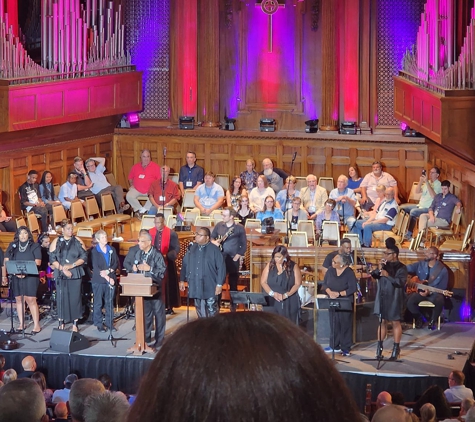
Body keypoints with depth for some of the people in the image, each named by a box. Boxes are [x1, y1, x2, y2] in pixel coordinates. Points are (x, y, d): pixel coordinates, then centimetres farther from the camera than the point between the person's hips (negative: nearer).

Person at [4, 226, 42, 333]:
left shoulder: (34, 246, 4)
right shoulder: (12, 246, 11)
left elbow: (37, 262, -4)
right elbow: (6, 261, 6)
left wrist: (26, 272, -16)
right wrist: (15, 272, -8)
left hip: (30, 276, -4)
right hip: (16, 277, 4)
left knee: (30, 299, -11)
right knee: (19, 300, 5)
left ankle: (36, 325, -9)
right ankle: (22, 324, 13)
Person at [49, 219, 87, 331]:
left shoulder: (78, 241, 5)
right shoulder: (56, 242, 4)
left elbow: (84, 257, 1)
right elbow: (52, 259, 0)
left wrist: (72, 265, -12)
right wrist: (63, 269, -11)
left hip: (75, 275, 0)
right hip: (61, 275, 0)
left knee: (75, 298, 0)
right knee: (62, 298, 0)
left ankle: (75, 324, 6)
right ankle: (61, 323, 7)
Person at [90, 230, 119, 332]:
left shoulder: (112, 250, 12)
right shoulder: (94, 251, -1)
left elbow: (116, 263, 6)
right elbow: (95, 267, -8)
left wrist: (108, 271, -12)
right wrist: (107, 278, -14)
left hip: (111, 280, 4)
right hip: (98, 280, -3)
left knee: (109, 303, 6)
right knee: (98, 303, 0)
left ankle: (109, 323, 13)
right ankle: (99, 324, 6)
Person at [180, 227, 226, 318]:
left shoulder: (214, 250, -8)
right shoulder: (192, 248, 7)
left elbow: (221, 267, -9)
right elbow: (185, 264, 13)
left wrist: (219, 284, -13)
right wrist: (182, 280, 10)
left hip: (209, 288, -5)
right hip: (195, 287, 5)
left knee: (212, 311, -2)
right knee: (200, 311, 12)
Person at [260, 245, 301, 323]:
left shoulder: (293, 266, 0)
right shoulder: (270, 266, 7)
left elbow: (297, 284, -4)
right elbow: (263, 282, 4)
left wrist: (285, 295, -16)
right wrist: (272, 293, -12)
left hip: (289, 302, -2)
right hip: (272, 301, 2)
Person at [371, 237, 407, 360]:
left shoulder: (401, 267, -9)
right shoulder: (384, 265, 7)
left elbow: (401, 282, -20)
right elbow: (373, 276, 3)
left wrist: (388, 276, -25)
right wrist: (379, 269, -15)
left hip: (394, 299, -5)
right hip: (382, 298, 5)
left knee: (395, 322, 2)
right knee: (382, 321, 9)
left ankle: (396, 348, 8)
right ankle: (379, 347, 14)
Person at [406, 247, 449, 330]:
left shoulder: (442, 270, -9)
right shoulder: (420, 264, 2)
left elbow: (442, 288, -8)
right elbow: (407, 268, 3)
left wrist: (429, 292, -22)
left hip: (434, 293, -2)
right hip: (419, 290, 2)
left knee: (440, 301, -35)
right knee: (410, 301, -27)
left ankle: (432, 321, -6)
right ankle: (419, 318, 4)